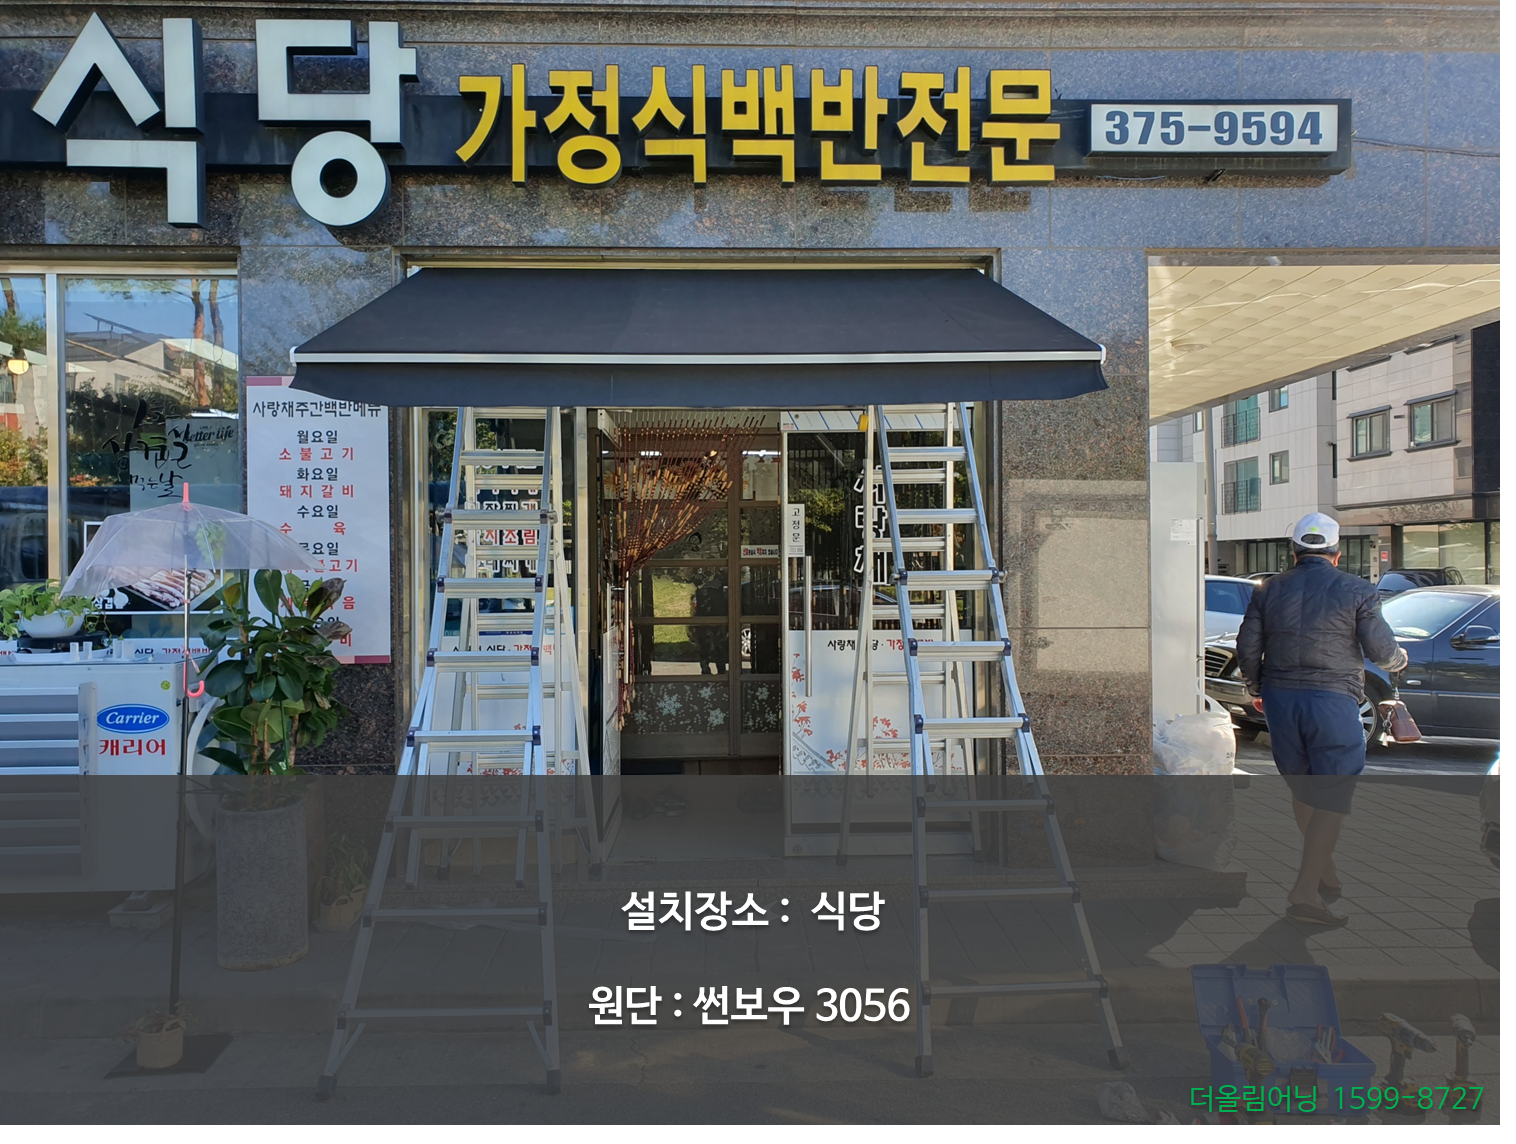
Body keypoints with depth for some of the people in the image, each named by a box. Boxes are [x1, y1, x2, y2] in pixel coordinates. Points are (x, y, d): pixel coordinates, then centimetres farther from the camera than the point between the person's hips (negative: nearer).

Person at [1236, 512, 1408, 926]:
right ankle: (1305, 892, -8)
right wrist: (1400, 659, 21)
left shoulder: (1268, 590, 6)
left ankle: (1327, 876, 32)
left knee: (1303, 791, 18)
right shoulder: (1356, 591, -2)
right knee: (1332, 799, -1)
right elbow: (1381, 650, -2)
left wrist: (1256, 689, 21)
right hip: (1332, 701, -4)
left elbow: (1247, 648, 5)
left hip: (1280, 700, 4)